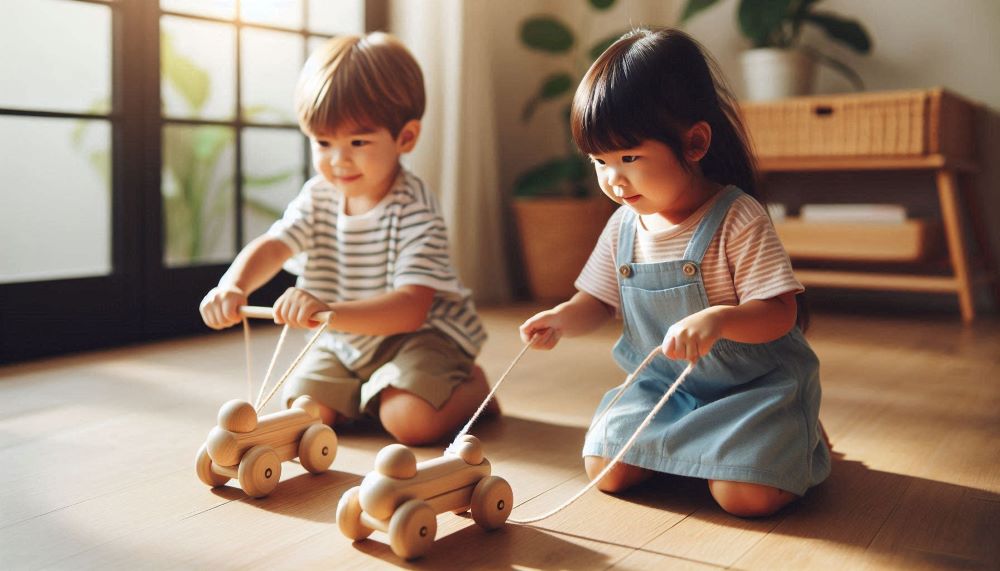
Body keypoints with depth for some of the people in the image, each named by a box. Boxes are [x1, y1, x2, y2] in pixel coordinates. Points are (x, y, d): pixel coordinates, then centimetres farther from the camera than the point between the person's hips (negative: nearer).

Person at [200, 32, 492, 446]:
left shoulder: (414, 211, -25)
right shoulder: (318, 197, -4)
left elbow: (411, 308, -34)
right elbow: (270, 246, -16)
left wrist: (328, 311, -49)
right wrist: (232, 286, -39)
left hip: (421, 332, -6)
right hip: (345, 339, 6)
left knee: (410, 420, -27)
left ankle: (472, 385, 4)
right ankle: (370, 390, 20)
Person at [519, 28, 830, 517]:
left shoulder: (738, 219, -21)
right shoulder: (622, 227, -3)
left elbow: (779, 314, -22)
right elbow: (599, 302, 8)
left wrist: (718, 319, -42)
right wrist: (562, 318, -14)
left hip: (753, 383, -5)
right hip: (663, 384, 6)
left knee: (746, 495, -22)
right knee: (606, 470, -7)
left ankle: (797, 435, 12)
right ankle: (694, 441, 20)